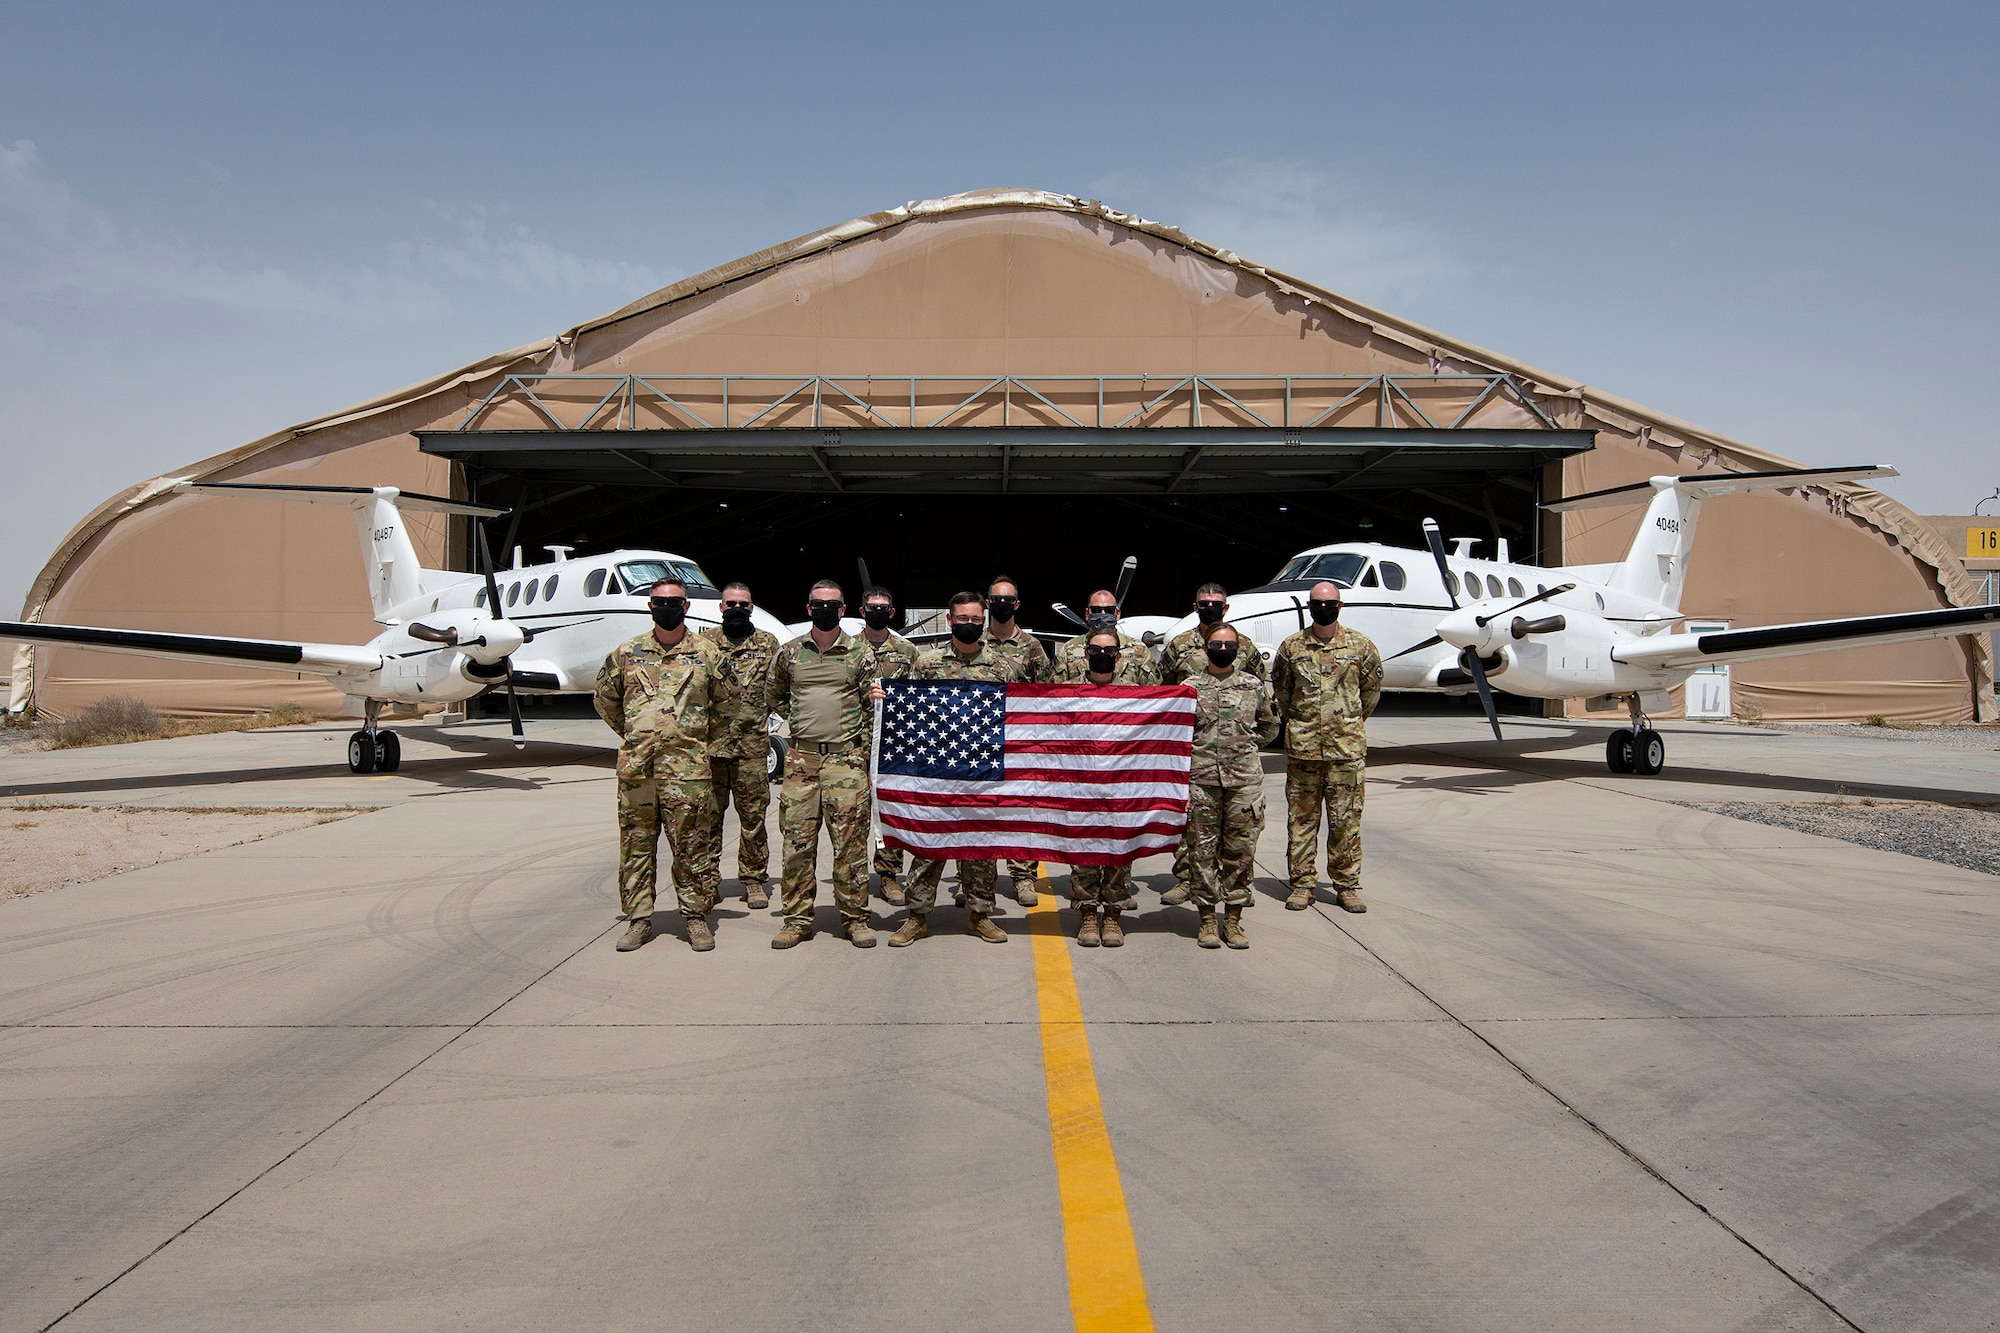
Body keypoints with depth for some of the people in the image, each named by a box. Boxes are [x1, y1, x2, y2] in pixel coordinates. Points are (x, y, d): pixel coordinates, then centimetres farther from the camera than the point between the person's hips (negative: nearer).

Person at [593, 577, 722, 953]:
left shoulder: (705, 654, 5)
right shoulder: (627, 653, 9)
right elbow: (605, 697, 22)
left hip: (687, 766, -2)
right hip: (635, 765, 2)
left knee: (691, 843, 0)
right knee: (636, 843, 6)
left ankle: (697, 916, 11)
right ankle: (638, 919, 15)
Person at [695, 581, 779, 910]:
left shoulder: (768, 644, 9)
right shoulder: (703, 642, 9)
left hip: (752, 744, 0)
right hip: (710, 743, 0)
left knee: (754, 814, 4)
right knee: (708, 812, 5)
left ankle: (754, 879, 14)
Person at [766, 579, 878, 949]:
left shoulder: (859, 653, 4)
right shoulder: (789, 652, 9)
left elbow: (875, 705, 7)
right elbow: (774, 696, 23)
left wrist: (862, 745, -1)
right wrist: (798, 720, 11)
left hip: (846, 758, -2)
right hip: (800, 757, 2)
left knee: (851, 841, -1)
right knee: (797, 839, 3)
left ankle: (855, 918, 9)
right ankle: (797, 919, 13)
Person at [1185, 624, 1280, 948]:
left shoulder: (1253, 686, 7)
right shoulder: (1190, 687, 4)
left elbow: (1269, 728, 19)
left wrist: (1244, 745, 10)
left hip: (1244, 780, 1)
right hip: (1201, 780, -1)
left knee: (1240, 851, 4)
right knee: (1203, 851, 2)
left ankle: (1233, 920, 15)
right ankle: (1207, 919, 13)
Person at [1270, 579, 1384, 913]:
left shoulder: (1360, 645, 2)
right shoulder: (1291, 647, 4)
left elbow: (1372, 687, 15)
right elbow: (1280, 688, 17)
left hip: (1347, 746, -1)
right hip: (1302, 746, 1)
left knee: (1346, 819, 3)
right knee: (1301, 818, 5)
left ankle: (1347, 885, 12)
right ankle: (1302, 884, 13)